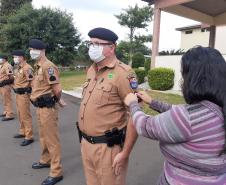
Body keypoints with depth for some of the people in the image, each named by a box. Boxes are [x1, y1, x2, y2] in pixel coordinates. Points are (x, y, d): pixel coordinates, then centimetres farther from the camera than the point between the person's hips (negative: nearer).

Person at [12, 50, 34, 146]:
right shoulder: (19, 68, 14)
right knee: (20, 115, 20)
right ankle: (22, 132, 35)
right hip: (18, 94, 10)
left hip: (24, 95, -10)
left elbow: (33, 81, -25)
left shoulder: (27, 68, -18)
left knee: (25, 116, -5)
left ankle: (29, 137, 3)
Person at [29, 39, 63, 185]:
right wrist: (39, 104, 12)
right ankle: (46, 160, 44)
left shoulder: (48, 66, -18)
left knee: (52, 139, -1)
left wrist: (53, 100, -4)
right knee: (44, 137, 24)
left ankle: (56, 172, 10)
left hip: (47, 108, -10)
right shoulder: (38, 66, 12)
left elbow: (57, 89, -22)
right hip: (40, 107, 10)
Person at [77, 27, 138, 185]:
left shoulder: (123, 73, -18)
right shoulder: (91, 70, 7)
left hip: (107, 147, -7)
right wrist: (84, 138, 16)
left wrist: (125, 153, -17)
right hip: (86, 143, 7)